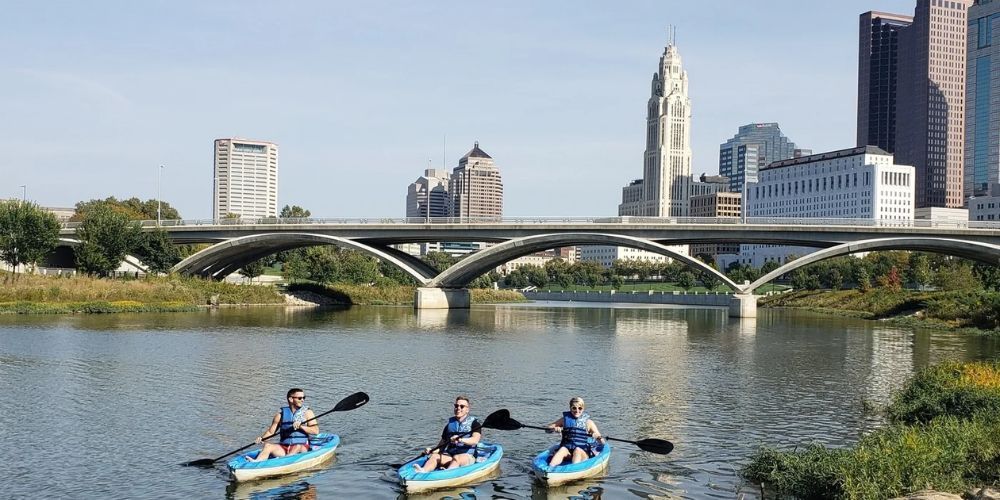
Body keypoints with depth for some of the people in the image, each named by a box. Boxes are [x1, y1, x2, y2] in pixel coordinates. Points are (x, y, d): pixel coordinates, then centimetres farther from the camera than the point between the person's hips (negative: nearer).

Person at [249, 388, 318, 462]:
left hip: (302, 447, -2)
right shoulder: (281, 413, 8)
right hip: (283, 448, 2)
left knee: (298, 447, -34)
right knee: (268, 446, -21)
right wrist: (262, 438, -9)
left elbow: (316, 430, -6)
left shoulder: (307, 412, 4)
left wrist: (301, 426, -18)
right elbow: (270, 431, 11)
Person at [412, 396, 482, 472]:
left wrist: (460, 440, -31)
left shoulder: (474, 422, 4)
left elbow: (475, 440, -14)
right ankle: (423, 471, -54)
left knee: (456, 458, -37)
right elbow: (443, 443, 20)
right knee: (434, 456, -25)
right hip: (449, 454, 4)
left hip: (468, 456, -4)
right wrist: (431, 450, 0)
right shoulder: (450, 424, 19)